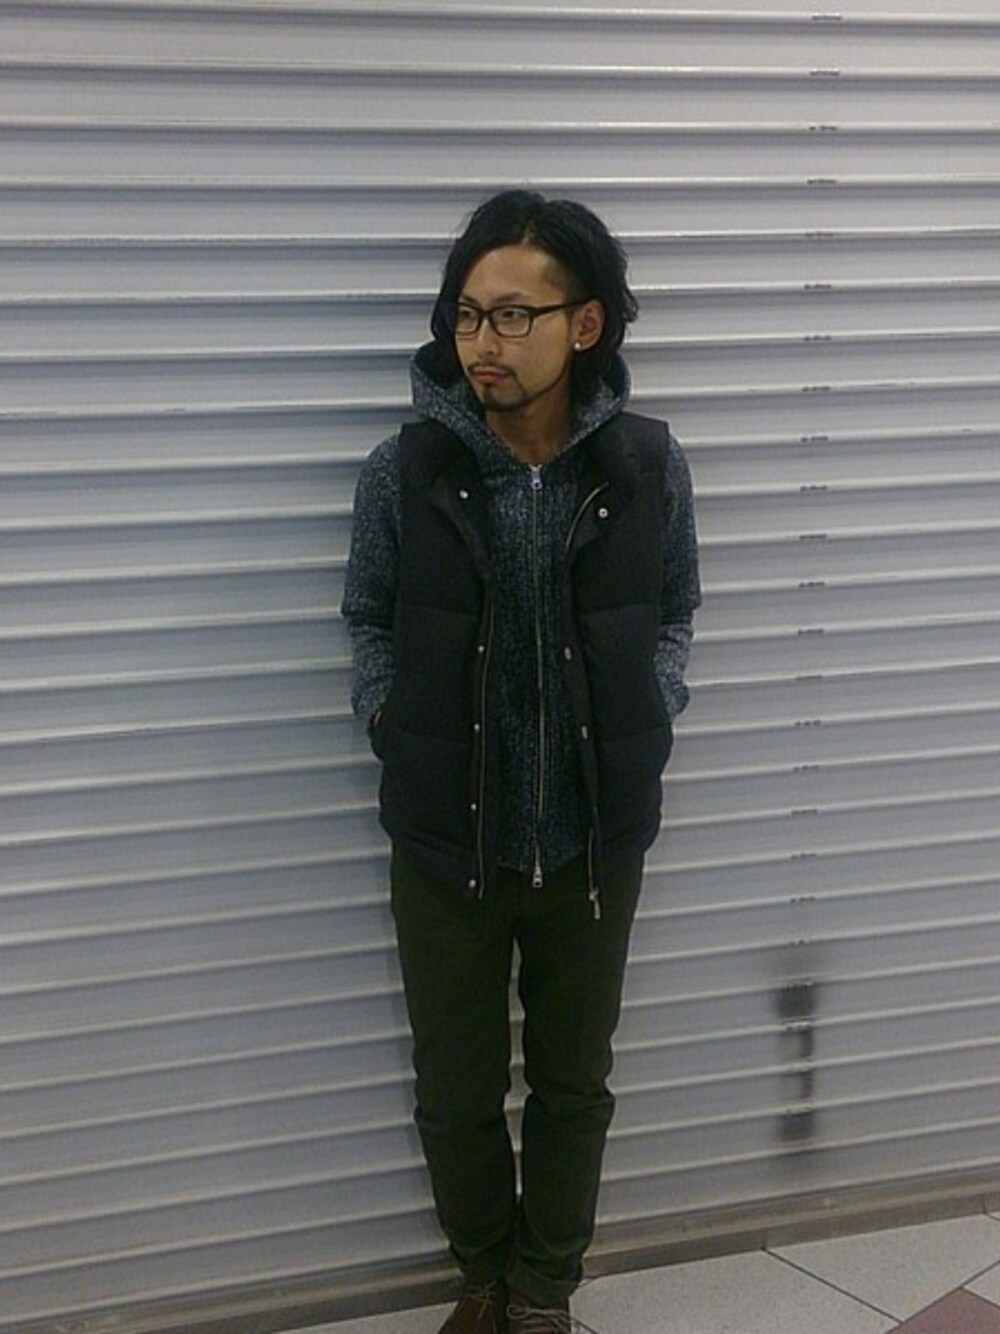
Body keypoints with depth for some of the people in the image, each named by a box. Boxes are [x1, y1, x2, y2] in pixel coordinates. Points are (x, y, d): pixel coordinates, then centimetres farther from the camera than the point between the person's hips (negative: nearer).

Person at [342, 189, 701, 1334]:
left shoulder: (648, 466, -8)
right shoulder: (405, 471, -10)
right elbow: (369, 621, 5)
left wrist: (647, 724, -6)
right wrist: (394, 726, -7)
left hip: (596, 840, 1)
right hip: (444, 839, 0)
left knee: (573, 1084, 17)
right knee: (458, 1091, 15)